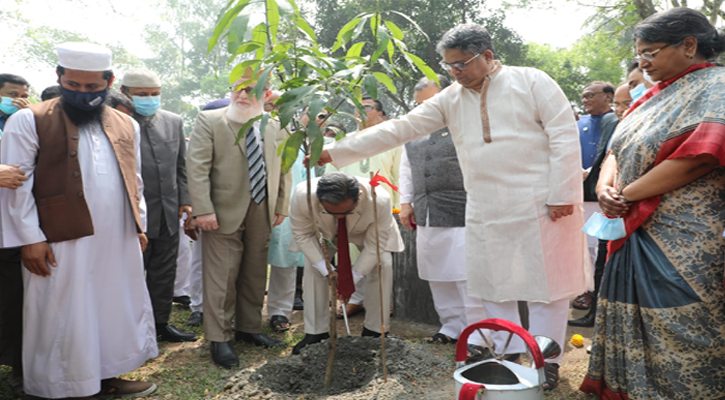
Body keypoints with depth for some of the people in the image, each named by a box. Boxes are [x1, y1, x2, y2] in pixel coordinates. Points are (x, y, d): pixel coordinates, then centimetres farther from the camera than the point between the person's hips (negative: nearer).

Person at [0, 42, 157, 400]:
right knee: (65, 316, 4)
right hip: (64, 242, -5)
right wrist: (30, 238, -10)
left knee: (118, 309, 12)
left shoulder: (126, 126, 12)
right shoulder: (30, 121, -2)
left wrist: (139, 226, 12)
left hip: (119, 242, 5)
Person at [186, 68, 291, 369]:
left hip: (262, 212, 5)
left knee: (255, 274, 13)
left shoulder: (274, 127, 11)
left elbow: (283, 169, 15)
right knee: (222, 276, -2)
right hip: (225, 212, -4)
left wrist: (281, 207, 9)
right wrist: (203, 209, -16)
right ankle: (219, 338, 10)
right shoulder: (209, 121, -1)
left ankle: (249, 328, 29)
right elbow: (197, 167, -8)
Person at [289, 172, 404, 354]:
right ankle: (316, 332, 0)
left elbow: (375, 245, -27)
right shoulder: (302, 196, -40)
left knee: (383, 264, -18)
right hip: (323, 231, 1)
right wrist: (326, 270, -26)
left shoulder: (379, 200, -42)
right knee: (312, 266, -15)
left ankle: (374, 331, -1)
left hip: (368, 231, -1)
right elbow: (303, 234, -22)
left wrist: (354, 278, -25)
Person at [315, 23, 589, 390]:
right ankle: (508, 353, 26)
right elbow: (398, 129, 2)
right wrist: (335, 152, -3)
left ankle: (547, 360, 19)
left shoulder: (532, 82, -3)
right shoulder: (451, 99, 7)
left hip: (539, 206, -4)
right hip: (486, 213, 4)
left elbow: (565, 136, -6)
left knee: (545, 283, 3)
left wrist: (562, 195, -12)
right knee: (494, 284, 9)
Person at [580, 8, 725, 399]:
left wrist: (625, 195, -13)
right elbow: (617, 152, 16)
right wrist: (605, 187, -6)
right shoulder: (653, 97, 18)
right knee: (634, 324, 13)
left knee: (678, 335, -3)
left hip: (683, 239, -8)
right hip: (637, 233, 8)